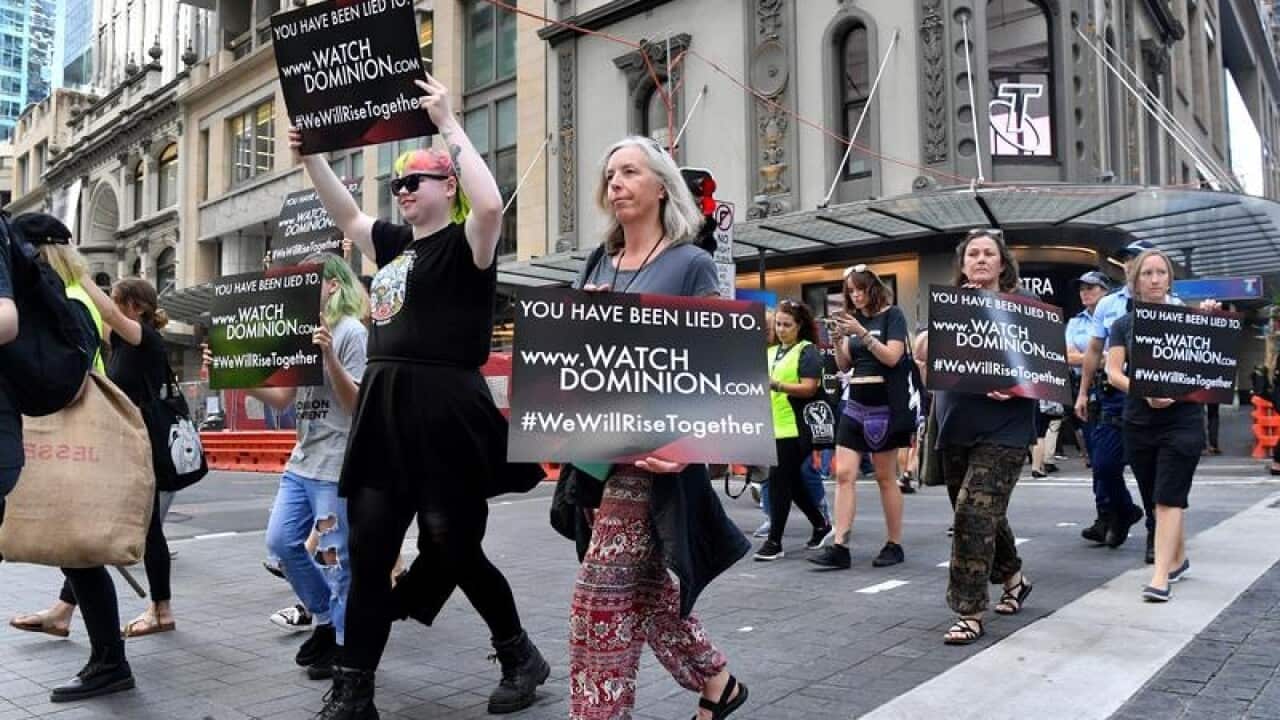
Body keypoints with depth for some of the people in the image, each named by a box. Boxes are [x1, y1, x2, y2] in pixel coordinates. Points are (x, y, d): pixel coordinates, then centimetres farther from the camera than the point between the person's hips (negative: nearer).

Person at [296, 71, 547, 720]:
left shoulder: (464, 244, -5)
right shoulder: (395, 243, 17)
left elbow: (491, 204, -26)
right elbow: (347, 215, 34)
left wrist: (449, 124, -18)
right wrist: (310, 155, 26)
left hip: (445, 415, -8)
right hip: (384, 413, 8)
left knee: (455, 550, 1)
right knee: (366, 552, 7)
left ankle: (521, 657, 24)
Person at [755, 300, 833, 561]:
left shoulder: (807, 351, -4)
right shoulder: (771, 352, 18)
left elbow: (809, 388, -14)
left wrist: (776, 385, -24)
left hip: (795, 426, -8)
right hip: (774, 426, 8)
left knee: (779, 481, -8)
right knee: (791, 481, 14)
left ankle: (774, 541, -2)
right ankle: (821, 525, 32)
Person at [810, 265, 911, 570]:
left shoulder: (892, 315, -4)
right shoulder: (854, 318, 11)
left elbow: (892, 357, -15)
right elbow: (844, 365, 10)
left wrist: (862, 333, -20)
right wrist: (839, 339, -7)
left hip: (885, 406, -6)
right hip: (855, 404, 6)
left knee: (886, 477, 2)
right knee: (844, 474, -2)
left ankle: (894, 545, 15)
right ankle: (840, 547, -2)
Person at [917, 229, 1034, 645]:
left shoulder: (1022, 303, 1)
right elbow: (924, 353, -2)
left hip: (1003, 429, -5)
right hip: (956, 427, 5)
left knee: (974, 514, -13)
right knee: (983, 515, 16)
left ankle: (970, 614, -5)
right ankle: (1013, 579, 41)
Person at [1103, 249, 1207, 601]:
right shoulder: (1123, 324, 7)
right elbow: (1113, 373, -1)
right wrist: (1145, 392, -19)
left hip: (1182, 421, -3)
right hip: (1139, 424, 3)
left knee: (1169, 498, -10)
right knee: (1157, 500, 13)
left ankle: (1160, 578, -11)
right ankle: (1178, 559, 32)